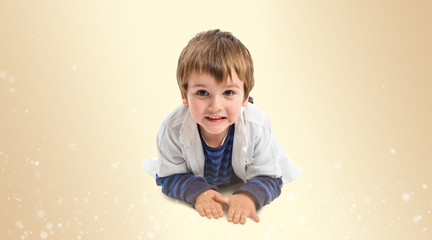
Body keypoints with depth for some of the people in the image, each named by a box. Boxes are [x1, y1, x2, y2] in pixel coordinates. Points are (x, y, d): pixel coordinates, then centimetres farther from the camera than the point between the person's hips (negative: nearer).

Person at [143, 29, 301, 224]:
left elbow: (268, 178, -23)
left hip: (241, 185, 0)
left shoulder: (257, 127, -33)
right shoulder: (173, 128, -32)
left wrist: (249, 196, -45)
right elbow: (169, 176, -19)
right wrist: (197, 191, -39)